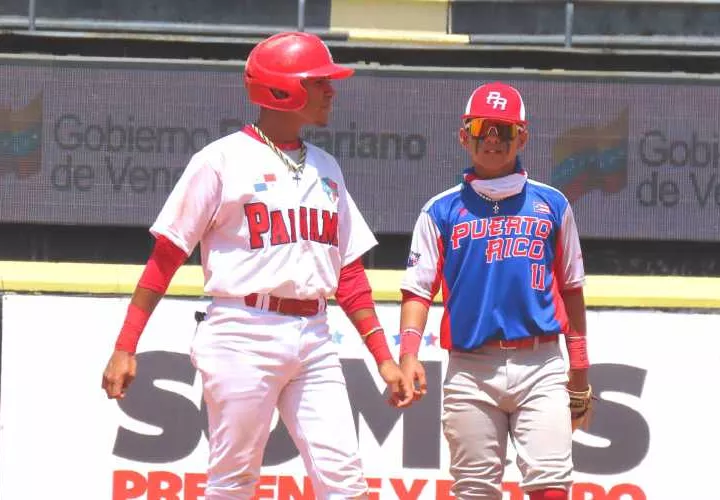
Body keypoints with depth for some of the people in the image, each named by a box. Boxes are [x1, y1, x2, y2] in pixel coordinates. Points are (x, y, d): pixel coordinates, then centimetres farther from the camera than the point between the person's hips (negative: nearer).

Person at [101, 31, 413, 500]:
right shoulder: (222, 160, -2)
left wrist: (384, 357, 11)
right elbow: (166, 256, -3)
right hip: (244, 337, -5)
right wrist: (125, 348, -8)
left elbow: (349, 272, 17)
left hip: (313, 339, 5)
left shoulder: (325, 168, 16)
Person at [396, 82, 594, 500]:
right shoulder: (442, 211, 8)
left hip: (540, 368, 0)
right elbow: (418, 288, 3)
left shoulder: (551, 205, 11)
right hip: (470, 371, 0)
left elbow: (570, 289, 14)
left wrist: (580, 373, 12)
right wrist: (409, 354, -14)